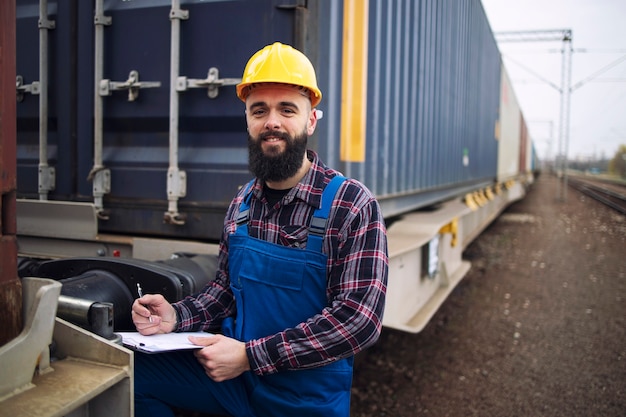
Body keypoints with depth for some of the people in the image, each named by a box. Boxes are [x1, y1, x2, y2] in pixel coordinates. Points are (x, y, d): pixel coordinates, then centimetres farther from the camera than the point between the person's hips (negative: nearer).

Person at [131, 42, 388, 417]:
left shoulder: (353, 205, -17)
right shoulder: (243, 203, 2)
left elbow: (359, 319, -23)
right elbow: (226, 288, 11)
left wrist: (250, 355, -24)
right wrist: (176, 317, -9)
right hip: (234, 370, 5)